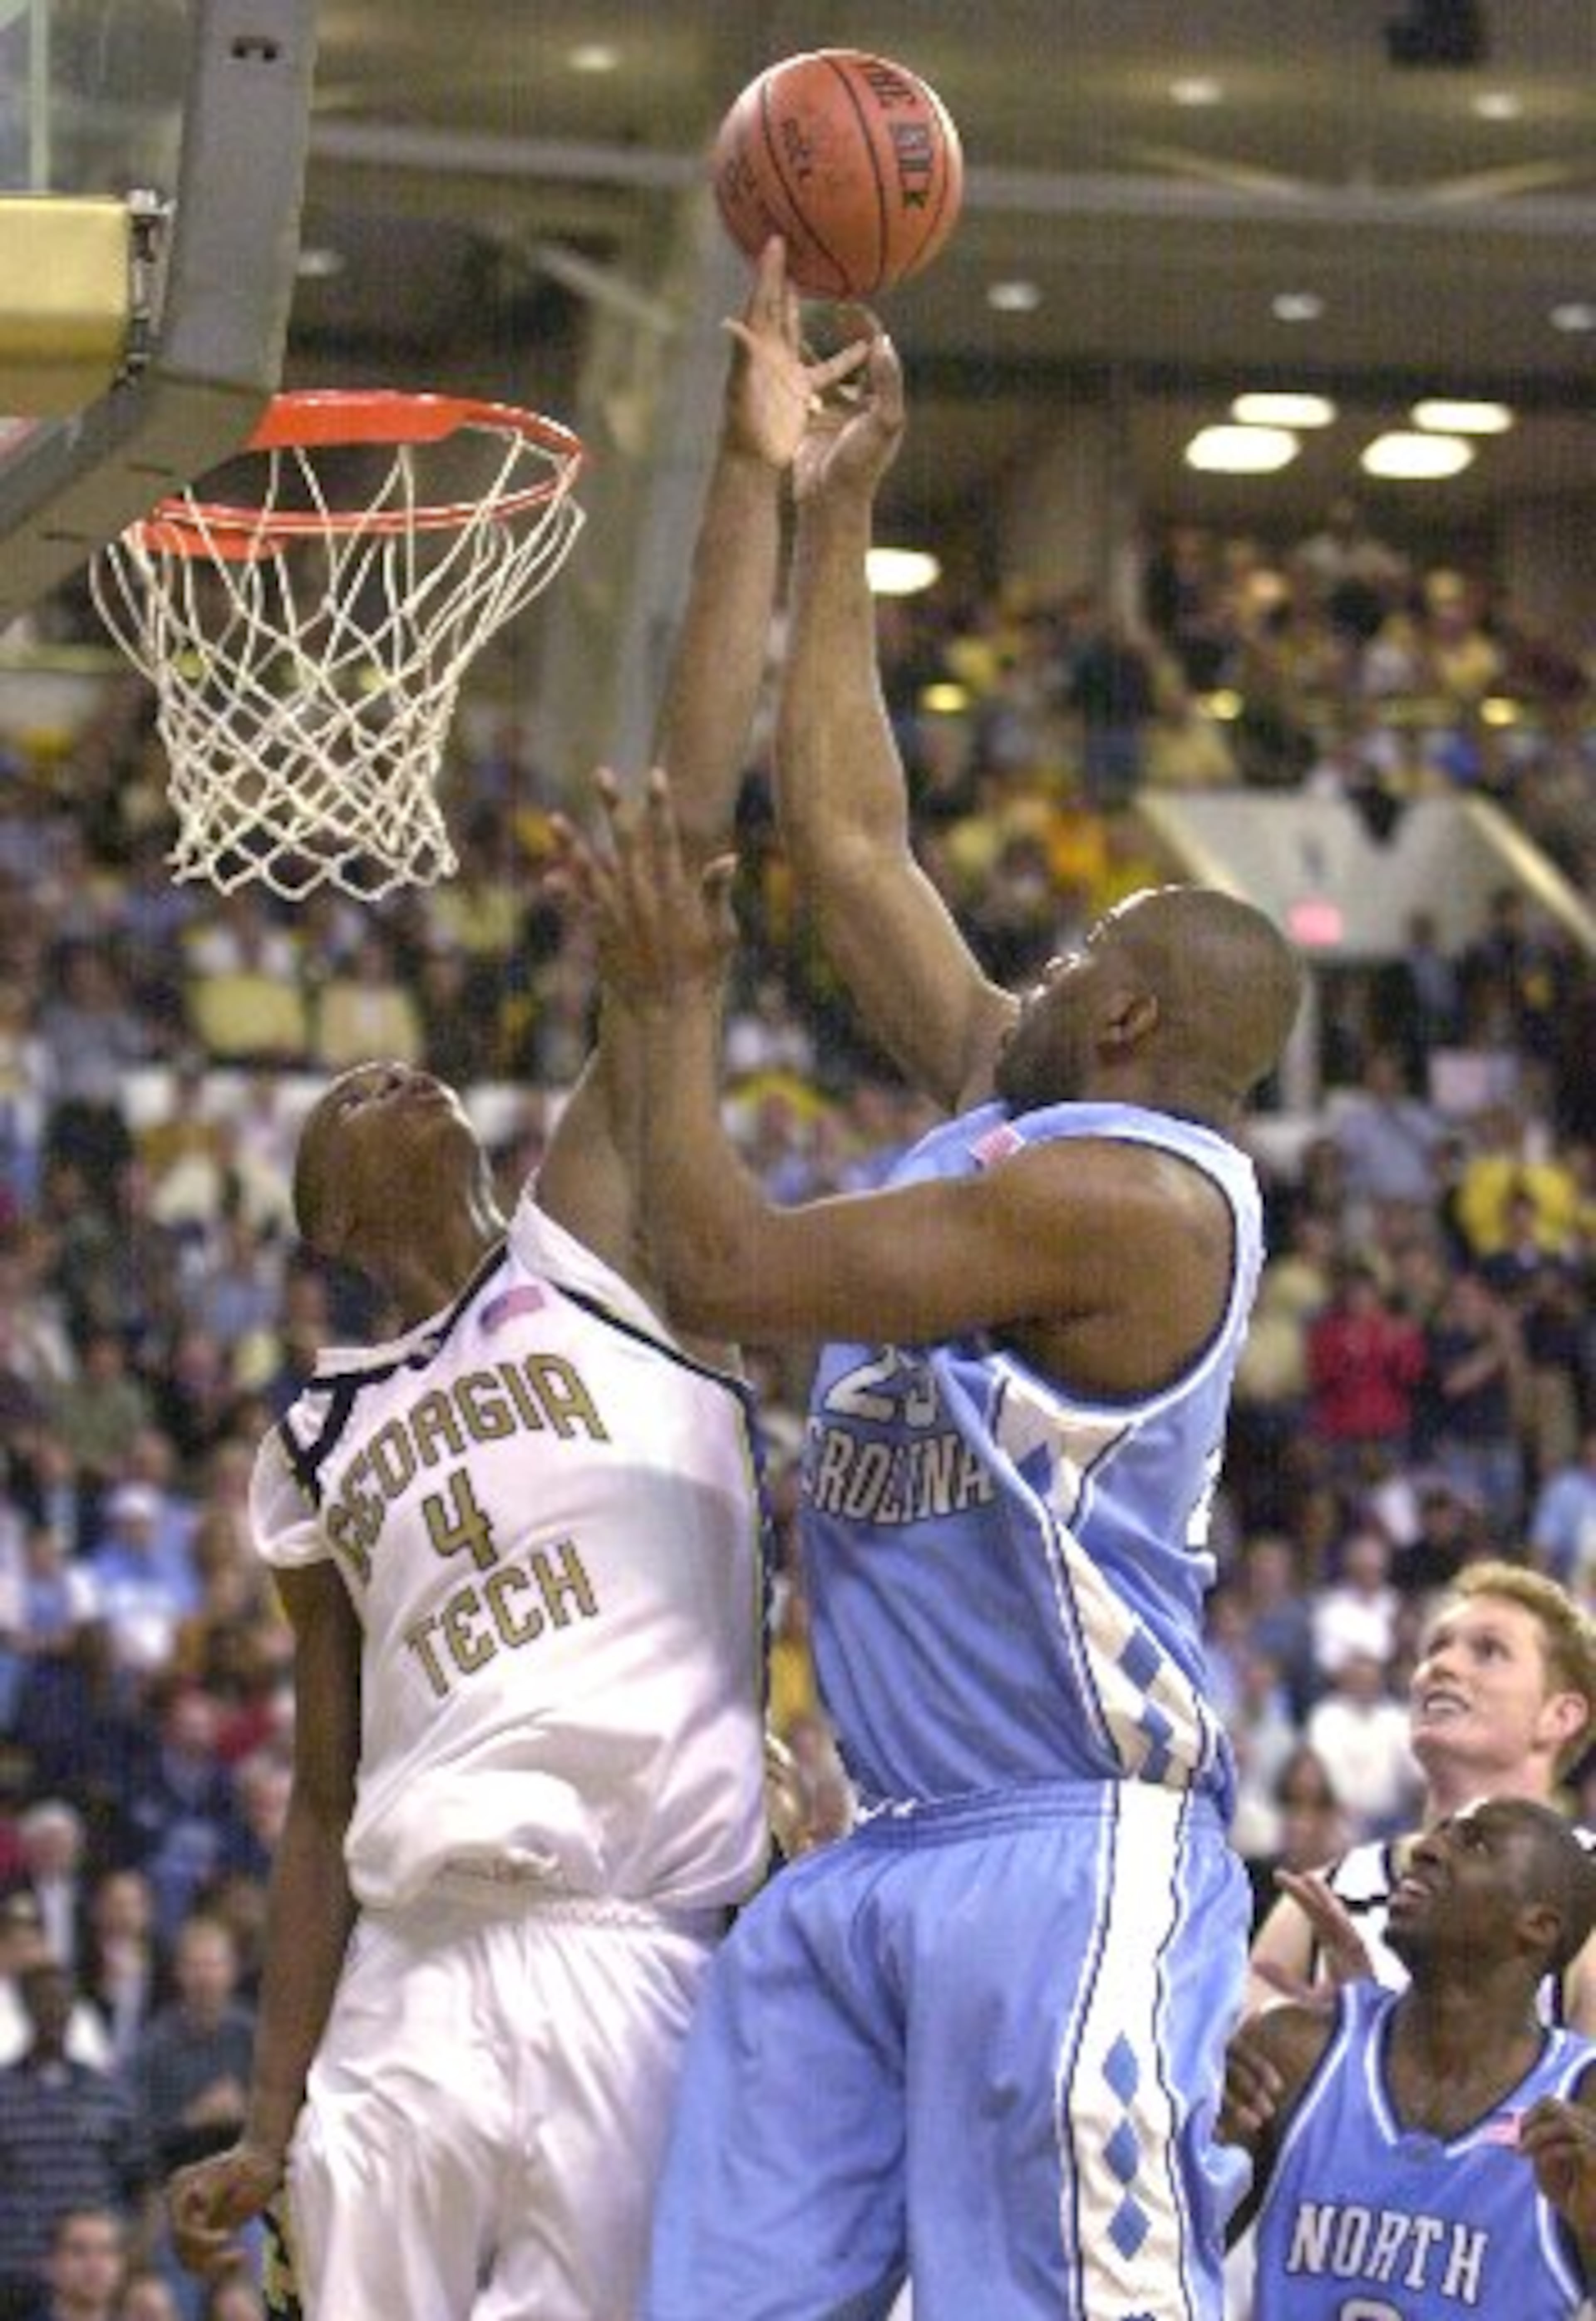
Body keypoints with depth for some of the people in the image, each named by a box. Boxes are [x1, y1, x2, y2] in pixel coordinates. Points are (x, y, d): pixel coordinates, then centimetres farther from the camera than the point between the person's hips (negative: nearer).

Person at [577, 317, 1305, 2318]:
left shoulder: (1132, 1189, -13)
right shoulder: (1011, 1109, 15)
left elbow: (726, 1272, -13)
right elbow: (847, 837, 23)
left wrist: (670, 1001, 1)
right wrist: (825, 519, 24)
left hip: (1069, 1859, -9)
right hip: (878, 1858, 10)